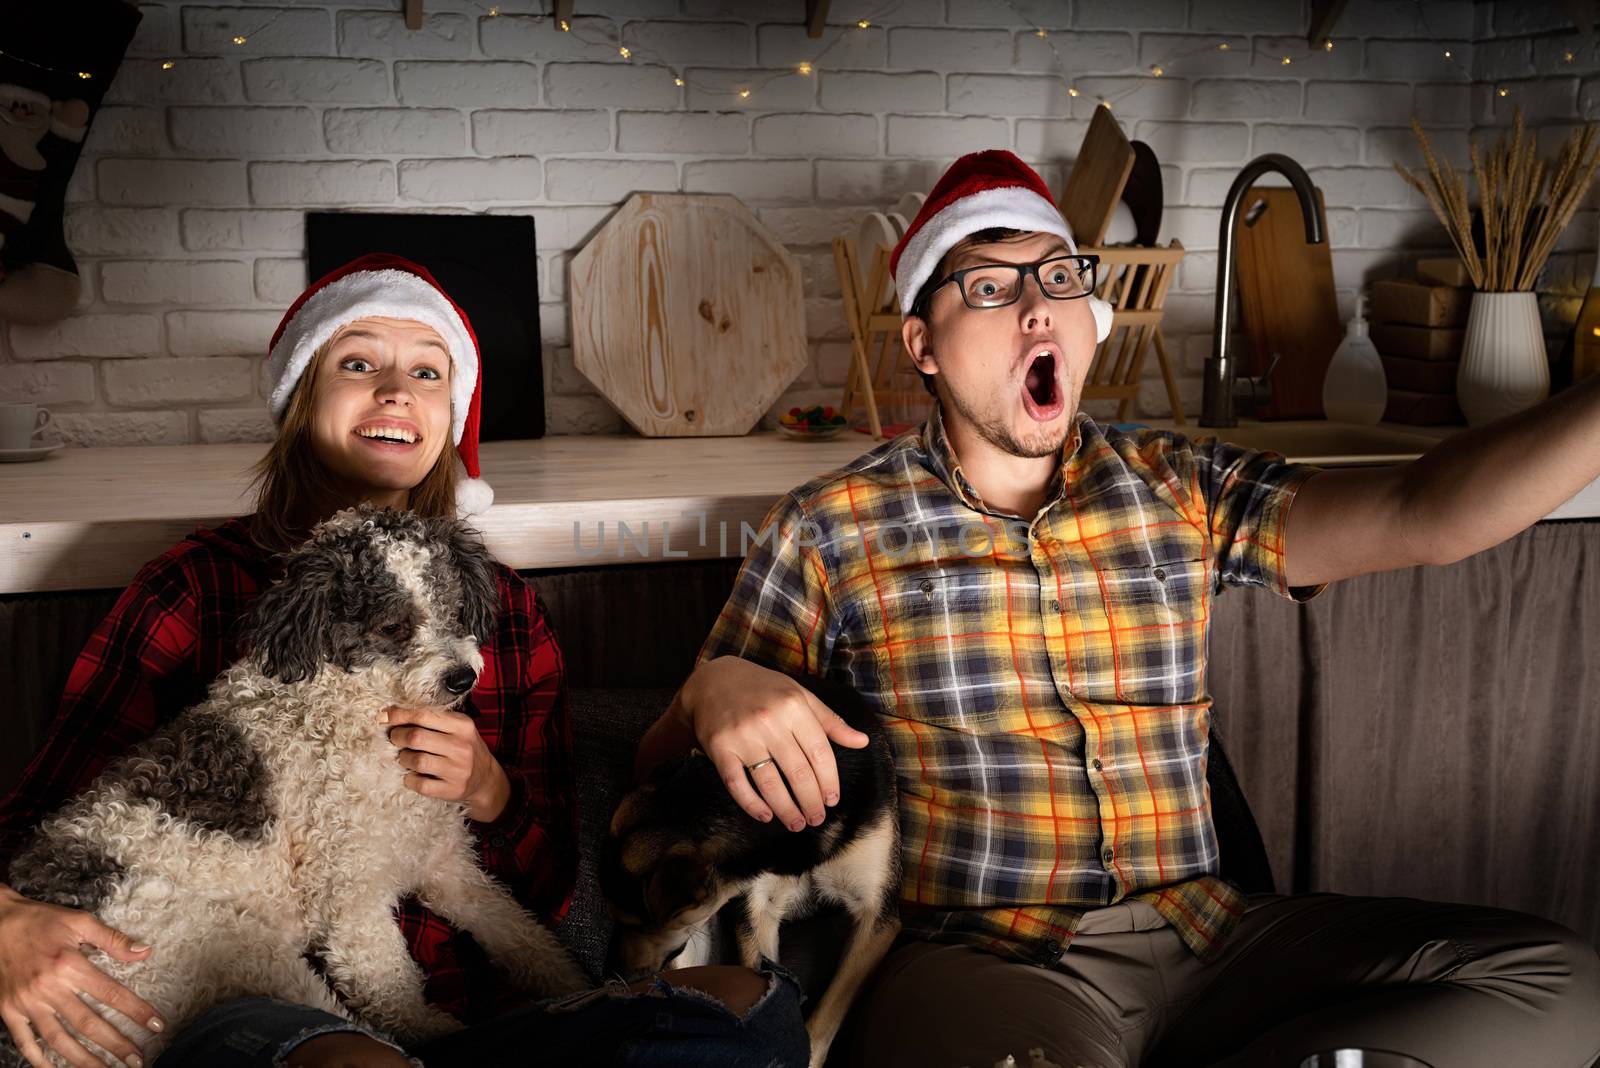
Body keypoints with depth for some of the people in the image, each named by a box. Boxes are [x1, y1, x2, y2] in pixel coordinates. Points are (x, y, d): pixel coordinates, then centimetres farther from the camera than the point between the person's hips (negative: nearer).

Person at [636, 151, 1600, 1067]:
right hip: (979, 962, -5)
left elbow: (1421, 515, -1)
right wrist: (717, 693, -19)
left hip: (1202, 937, 6)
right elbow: (656, 775, 4)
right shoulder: (829, 531, 4)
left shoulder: (1181, 491, 11)